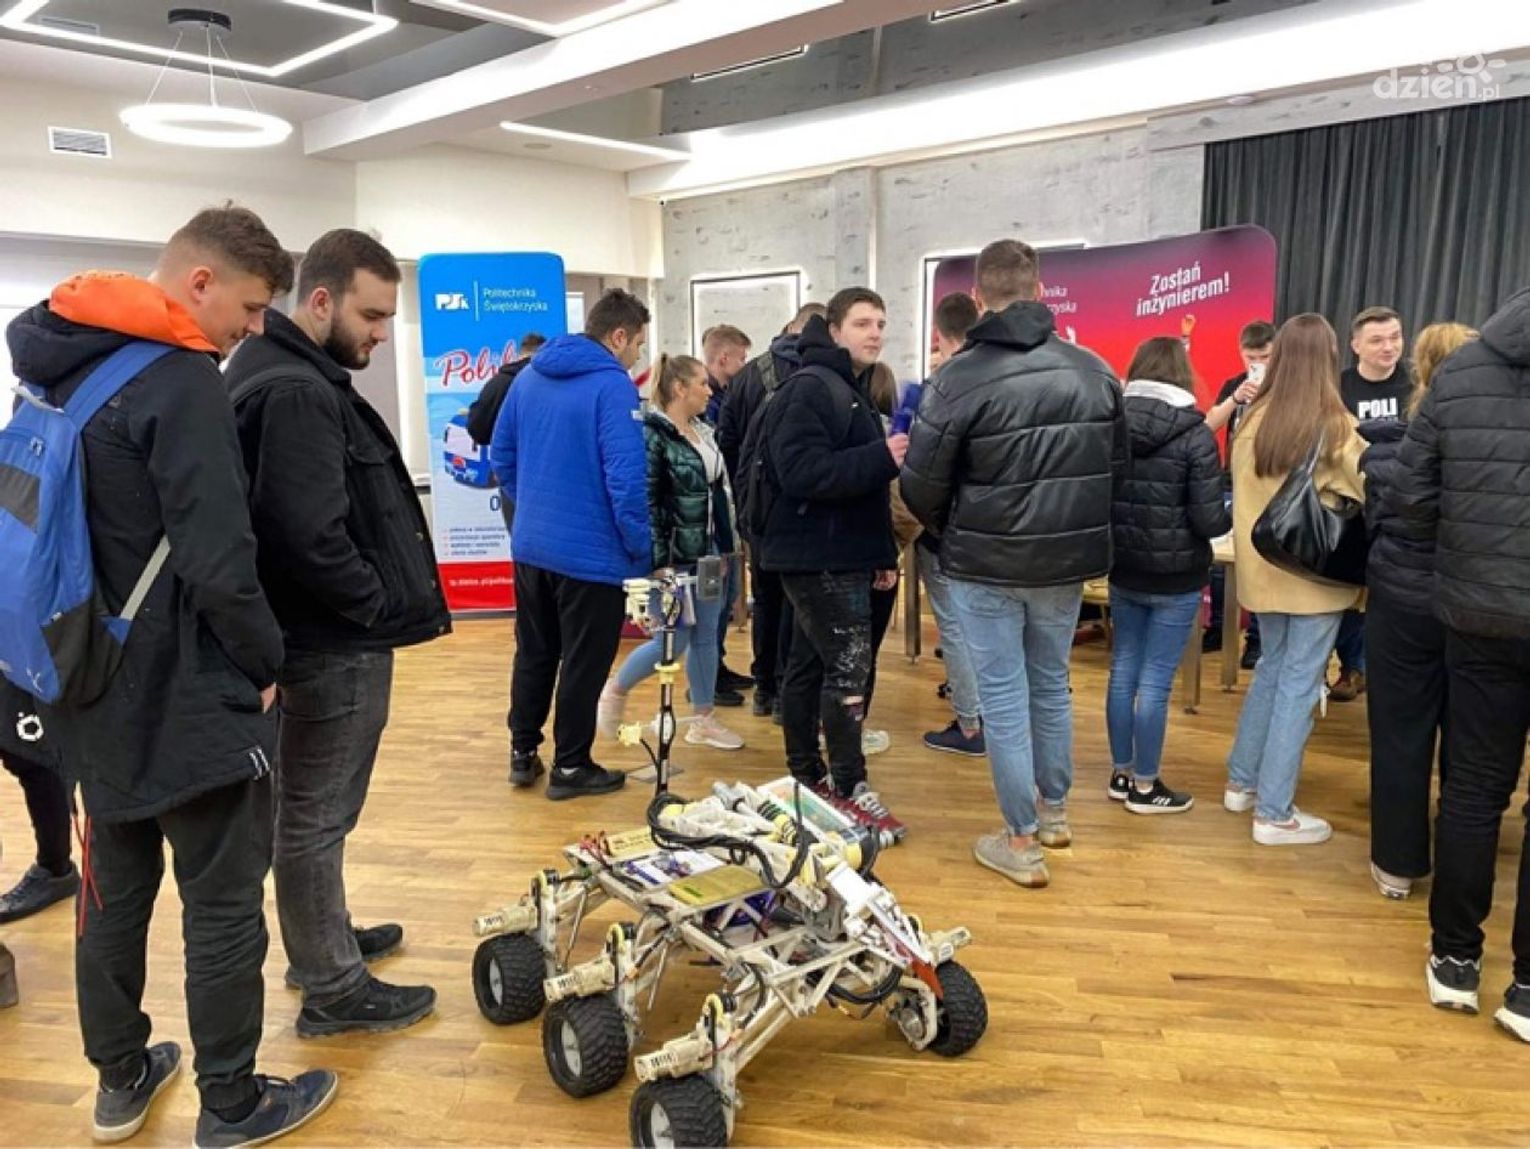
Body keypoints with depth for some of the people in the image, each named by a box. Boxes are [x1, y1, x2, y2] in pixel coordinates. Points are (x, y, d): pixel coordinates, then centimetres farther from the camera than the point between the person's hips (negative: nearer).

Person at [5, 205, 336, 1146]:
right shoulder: (180, 378, -20)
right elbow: (220, 562, -27)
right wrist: (266, 663, -11)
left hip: (97, 686, 9)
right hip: (188, 696, -9)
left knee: (116, 890, 20)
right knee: (224, 904, 6)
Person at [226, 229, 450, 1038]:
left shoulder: (291, 375, 12)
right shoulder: (296, 394, -22)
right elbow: (312, 537, -29)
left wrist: (378, 602, 9)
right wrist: (379, 605, -14)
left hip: (324, 633, 11)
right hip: (333, 642, -11)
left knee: (313, 809, 22)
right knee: (316, 815, 3)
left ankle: (324, 941, 40)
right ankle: (333, 989, 18)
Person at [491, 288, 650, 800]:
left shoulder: (529, 375, 7)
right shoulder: (613, 385, -16)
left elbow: (501, 454, 13)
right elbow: (626, 478, -22)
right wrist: (643, 549, -12)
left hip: (530, 545, 7)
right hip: (591, 553, -7)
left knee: (533, 653, 19)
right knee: (584, 663, 7)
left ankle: (522, 753, 30)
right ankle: (570, 767, 18)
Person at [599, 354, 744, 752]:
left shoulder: (703, 432, 10)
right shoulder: (652, 435, -14)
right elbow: (645, 503, -18)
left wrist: (725, 547, 16)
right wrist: (657, 562, -21)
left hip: (708, 553, 8)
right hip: (674, 557, -8)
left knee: (706, 637, 11)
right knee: (673, 641, -1)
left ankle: (702, 721, 22)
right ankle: (615, 690, 22)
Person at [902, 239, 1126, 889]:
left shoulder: (959, 378, -16)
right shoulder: (1095, 370, -1)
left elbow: (921, 486, -12)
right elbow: (1117, 468, 5)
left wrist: (949, 533, 8)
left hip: (985, 566, -4)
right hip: (1067, 561, 5)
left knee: (1003, 697, 6)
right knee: (1052, 686, 20)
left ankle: (1021, 842, 14)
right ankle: (1055, 811, 36)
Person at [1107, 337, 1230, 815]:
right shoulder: (1195, 435, -14)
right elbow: (1209, 521, -15)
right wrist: (1233, 515, 6)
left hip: (1123, 571, 5)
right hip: (1175, 578, -5)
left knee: (1123, 670, 14)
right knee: (1155, 682, 3)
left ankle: (1121, 774, 26)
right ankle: (1144, 787, 15)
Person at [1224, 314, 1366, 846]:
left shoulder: (1253, 418, -1)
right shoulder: (1335, 426, -14)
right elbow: (1367, 498, -6)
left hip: (1262, 566, 5)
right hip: (1316, 571, -5)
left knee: (1271, 669, 20)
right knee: (1299, 683, 3)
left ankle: (1242, 781, 29)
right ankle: (1274, 812, 9)